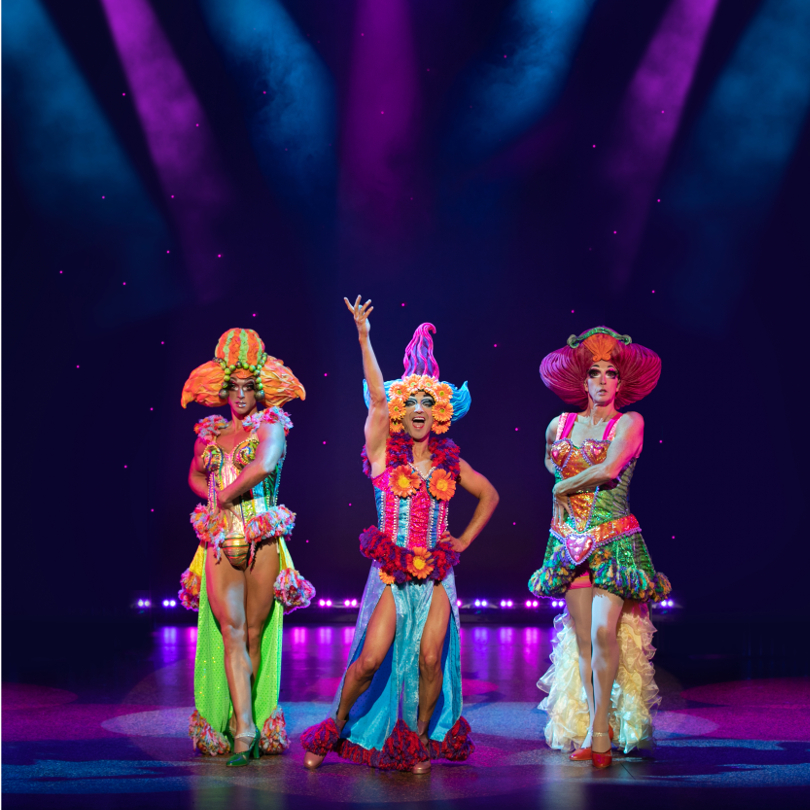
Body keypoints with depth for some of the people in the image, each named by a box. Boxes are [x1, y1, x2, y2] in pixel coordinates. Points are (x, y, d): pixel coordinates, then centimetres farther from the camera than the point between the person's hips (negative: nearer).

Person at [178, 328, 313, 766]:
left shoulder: (272, 424, 1)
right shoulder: (210, 431, 14)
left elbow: (263, 466, -19)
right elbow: (195, 476, 30)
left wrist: (225, 495, -7)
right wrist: (214, 498, 10)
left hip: (262, 543, -2)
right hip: (220, 544, 2)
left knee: (254, 634, 3)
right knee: (231, 631, -11)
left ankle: (246, 724, 16)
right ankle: (244, 726, -17)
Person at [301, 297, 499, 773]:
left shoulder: (449, 462, 8)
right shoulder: (384, 453, 0)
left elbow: (489, 494, 22)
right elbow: (377, 397, -12)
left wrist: (465, 541, 12)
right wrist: (364, 339, -21)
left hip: (437, 573, 2)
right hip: (392, 570, -2)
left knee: (430, 660, -3)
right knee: (371, 659, -9)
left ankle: (421, 739, 15)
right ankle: (337, 726, 12)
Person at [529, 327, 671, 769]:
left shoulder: (630, 423, -2)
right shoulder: (560, 425, 11)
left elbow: (609, 469, -17)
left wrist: (565, 485, -4)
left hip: (615, 540, -4)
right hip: (571, 540, 4)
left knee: (604, 631, -17)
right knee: (582, 639, 2)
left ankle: (601, 729, -9)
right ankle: (590, 731, 8)